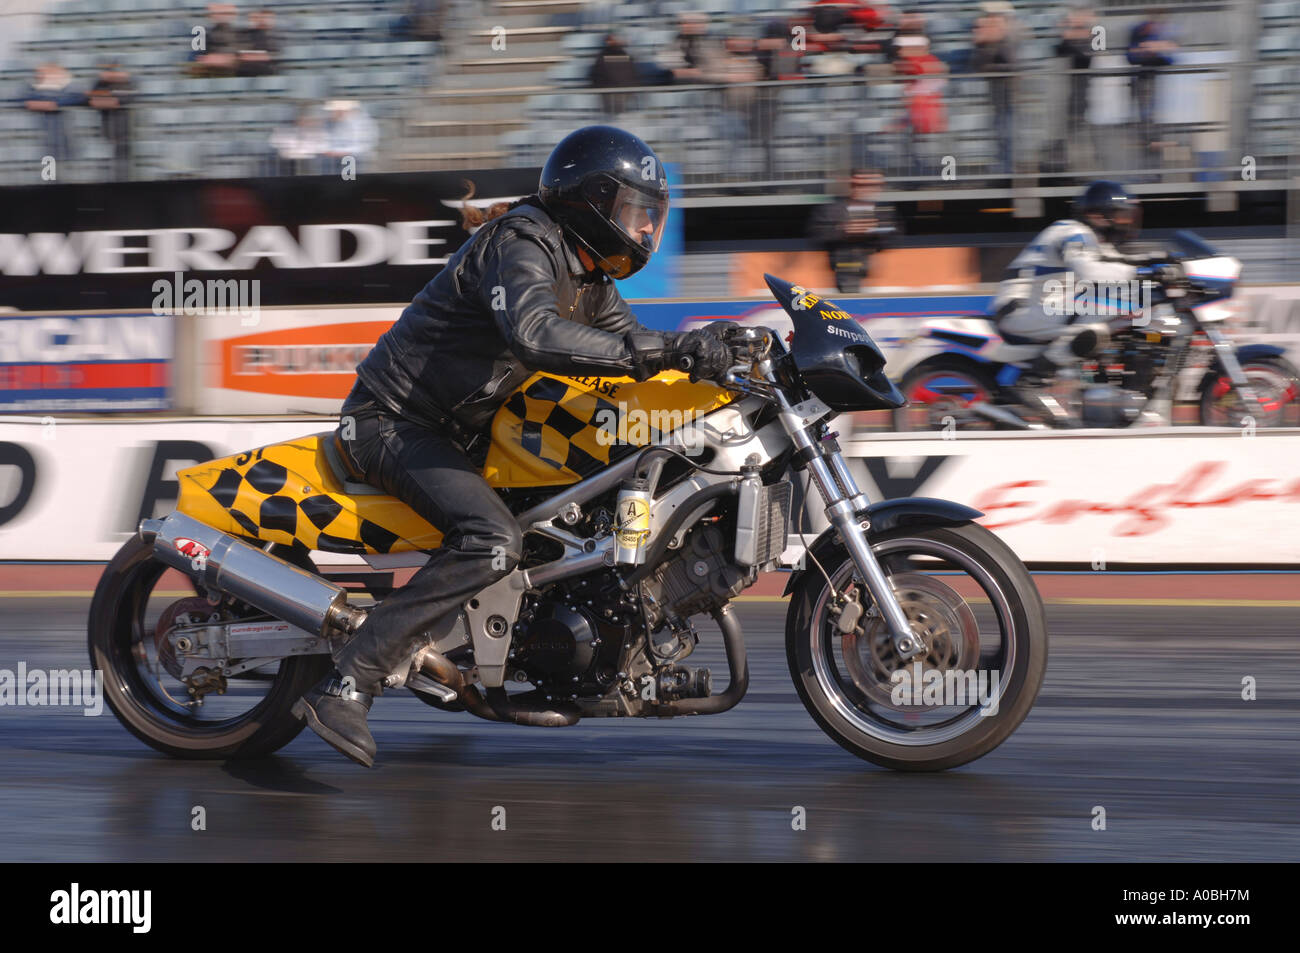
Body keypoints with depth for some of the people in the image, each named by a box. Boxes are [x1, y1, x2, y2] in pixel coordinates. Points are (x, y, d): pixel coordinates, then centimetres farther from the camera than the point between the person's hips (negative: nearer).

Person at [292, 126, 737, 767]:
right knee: (492, 540, -31)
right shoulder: (521, 242, -20)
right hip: (392, 420, -10)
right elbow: (533, 335, -38)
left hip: (458, 431, 10)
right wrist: (658, 351, -42)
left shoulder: (588, 275, 12)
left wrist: (704, 349, -3)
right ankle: (345, 688, -34)